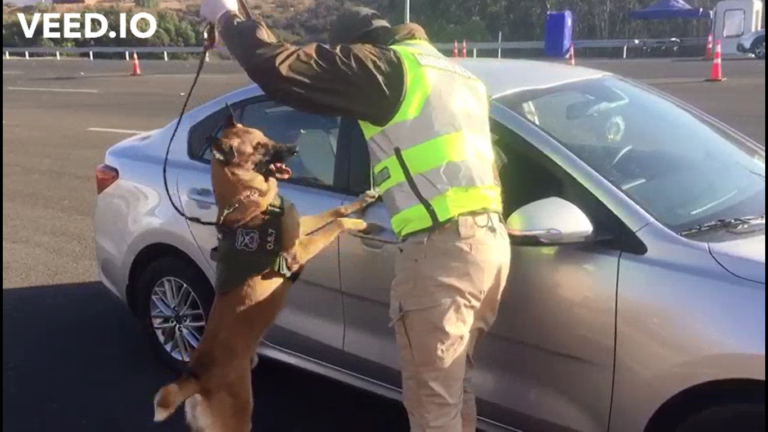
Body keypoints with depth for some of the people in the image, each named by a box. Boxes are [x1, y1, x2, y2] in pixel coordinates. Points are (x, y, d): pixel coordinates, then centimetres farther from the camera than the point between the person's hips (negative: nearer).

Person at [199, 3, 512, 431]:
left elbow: (279, 66, -10)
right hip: (490, 239, 9)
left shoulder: (385, 65, -2)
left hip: (443, 247, -9)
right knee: (455, 388, 23)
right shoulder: (454, 73, 25)